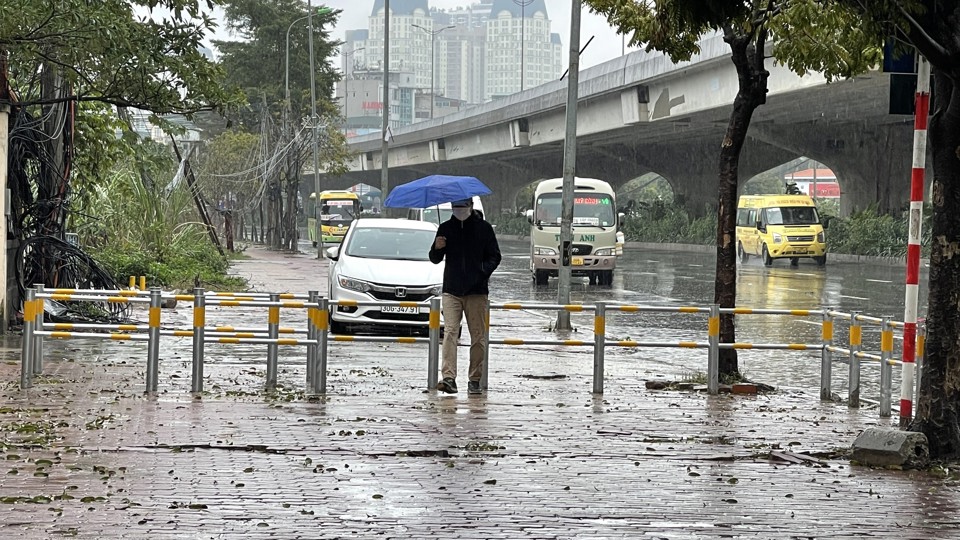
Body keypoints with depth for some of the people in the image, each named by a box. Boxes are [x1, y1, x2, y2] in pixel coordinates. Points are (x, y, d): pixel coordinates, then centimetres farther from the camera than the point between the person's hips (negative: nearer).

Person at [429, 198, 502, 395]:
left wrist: (483, 273, -11)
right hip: (451, 291, 1)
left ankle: (475, 379, 8)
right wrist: (437, 248, -10)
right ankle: (449, 378, -18)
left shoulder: (484, 228, 5)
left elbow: (495, 256, 6)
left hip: (477, 291, -1)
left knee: (478, 336, 1)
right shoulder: (445, 228, 10)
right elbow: (435, 259, 12)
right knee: (450, 332, -11)